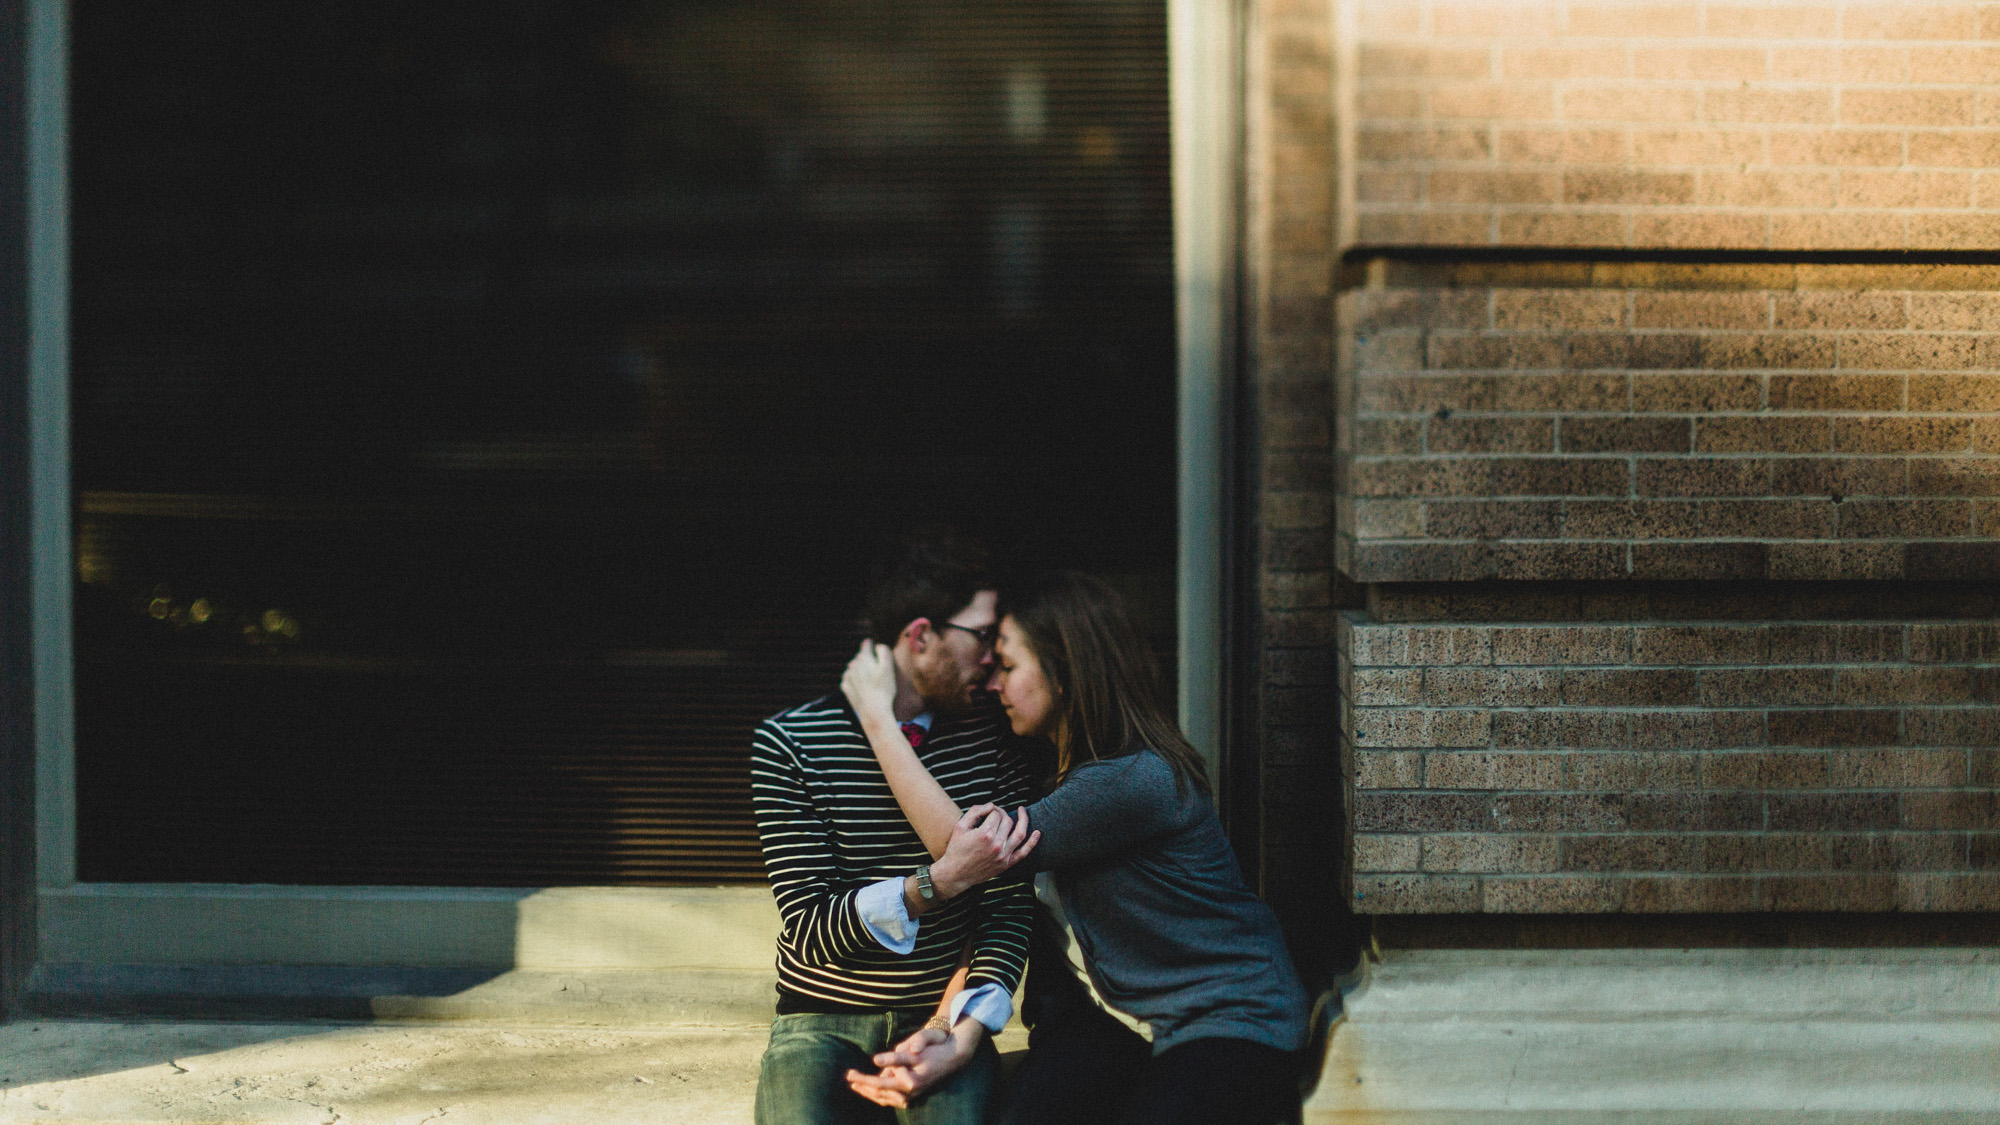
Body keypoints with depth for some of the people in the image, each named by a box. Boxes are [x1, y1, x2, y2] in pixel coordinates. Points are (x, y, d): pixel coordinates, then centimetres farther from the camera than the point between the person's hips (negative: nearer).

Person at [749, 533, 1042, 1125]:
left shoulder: (988, 733, 4)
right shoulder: (788, 742, -7)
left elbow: (1010, 900, 3)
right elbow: (809, 930, -12)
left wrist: (965, 1035, -12)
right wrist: (939, 881, -26)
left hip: (942, 1023, 1)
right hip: (822, 1025, -1)